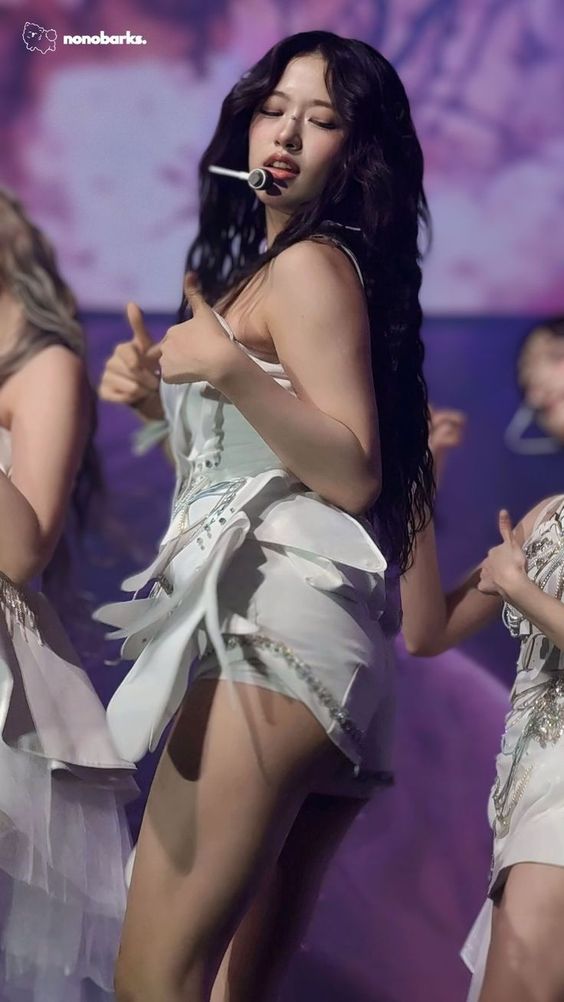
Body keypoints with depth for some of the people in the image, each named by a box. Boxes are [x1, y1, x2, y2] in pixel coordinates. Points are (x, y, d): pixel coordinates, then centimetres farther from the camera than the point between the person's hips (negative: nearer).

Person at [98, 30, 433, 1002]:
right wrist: (162, 399, 16)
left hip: (276, 627, -10)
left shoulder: (308, 265, -3)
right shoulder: (252, 268, 26)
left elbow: (354, 475, -11)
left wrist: (235, 374, -20)